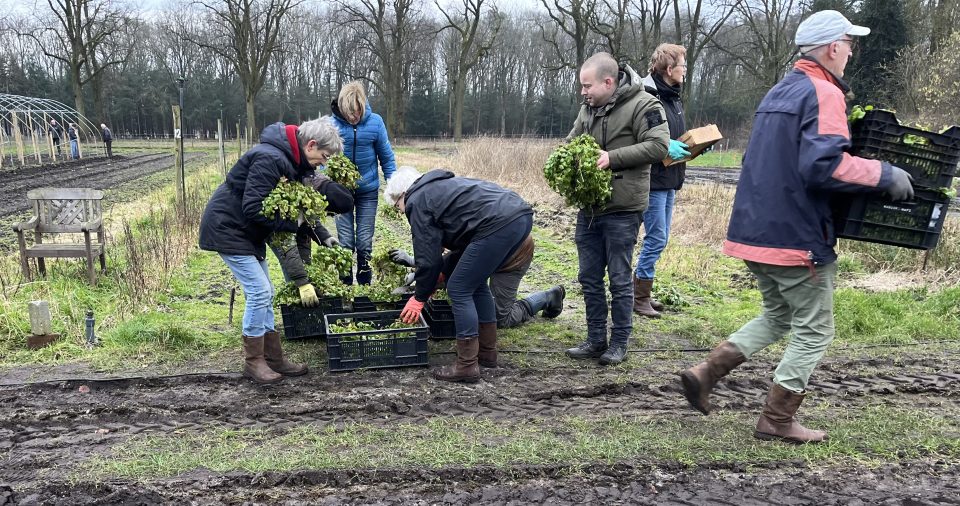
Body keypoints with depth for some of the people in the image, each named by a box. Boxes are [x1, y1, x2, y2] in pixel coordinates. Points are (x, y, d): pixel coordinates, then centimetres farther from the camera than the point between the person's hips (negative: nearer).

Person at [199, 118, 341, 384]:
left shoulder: (290, 160, 5)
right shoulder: (269, 159, -26)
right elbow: (253, 210, -29)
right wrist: (292, 223, -18)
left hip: (245, 230, 10)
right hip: (227, 228, -10)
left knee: (264, 293, 11)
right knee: (259, 291, -11)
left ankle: (273, 357, 18)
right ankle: (253, 361, 2)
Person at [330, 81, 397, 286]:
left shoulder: (375, 122, -10)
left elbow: (386, 156, -1)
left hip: (368, 190, 0)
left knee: (365, 241, 6)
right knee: (345, 242, 4)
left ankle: (365, 285, 20)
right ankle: (346, 287, 17)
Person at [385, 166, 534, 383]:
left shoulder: (417, 202, 5)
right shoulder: (440, 187, 32)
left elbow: (428, 256, 2)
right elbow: (460, 240, 35)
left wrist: (419, 298, 14)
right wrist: (443, 271, 37)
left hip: (499, 225, -10)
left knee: (459, 290, 1)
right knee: (476, 283, 23)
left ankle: (467, 366, 4)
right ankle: (487, 352, 30)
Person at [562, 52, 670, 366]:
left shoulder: (642, 105, -10)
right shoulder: (588, 108, 12)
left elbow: (658, 146, -17)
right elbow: (571, 140, 23)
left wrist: (613, 157, -22)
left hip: (622, 210, -7)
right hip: (588, 207, 7)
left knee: (620, 279, 3)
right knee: (590, 278, 12)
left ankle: (620, 342, 16)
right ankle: (596, 340, 24)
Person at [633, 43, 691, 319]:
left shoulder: (673, 98, 14)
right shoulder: (647, 97, -16)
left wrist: (689, 146, 6)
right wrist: (665, 147, -23)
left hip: (670, 179, 10)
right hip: (653, 179, -9)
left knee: (659, 238, 13)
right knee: (656, 238, -5)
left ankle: (642, 292, 23)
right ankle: (640, 298, 7)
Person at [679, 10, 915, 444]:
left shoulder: (778, 92, 16)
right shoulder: (824, 94, -13)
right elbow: (823, 165, -27)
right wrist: (884, 175, -17)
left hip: (756, 229, 9)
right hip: (796, 235, -9)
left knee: (778, 316, 23)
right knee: (814, 330, 7)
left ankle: (706, 372, 11)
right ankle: (777, 420, 13)